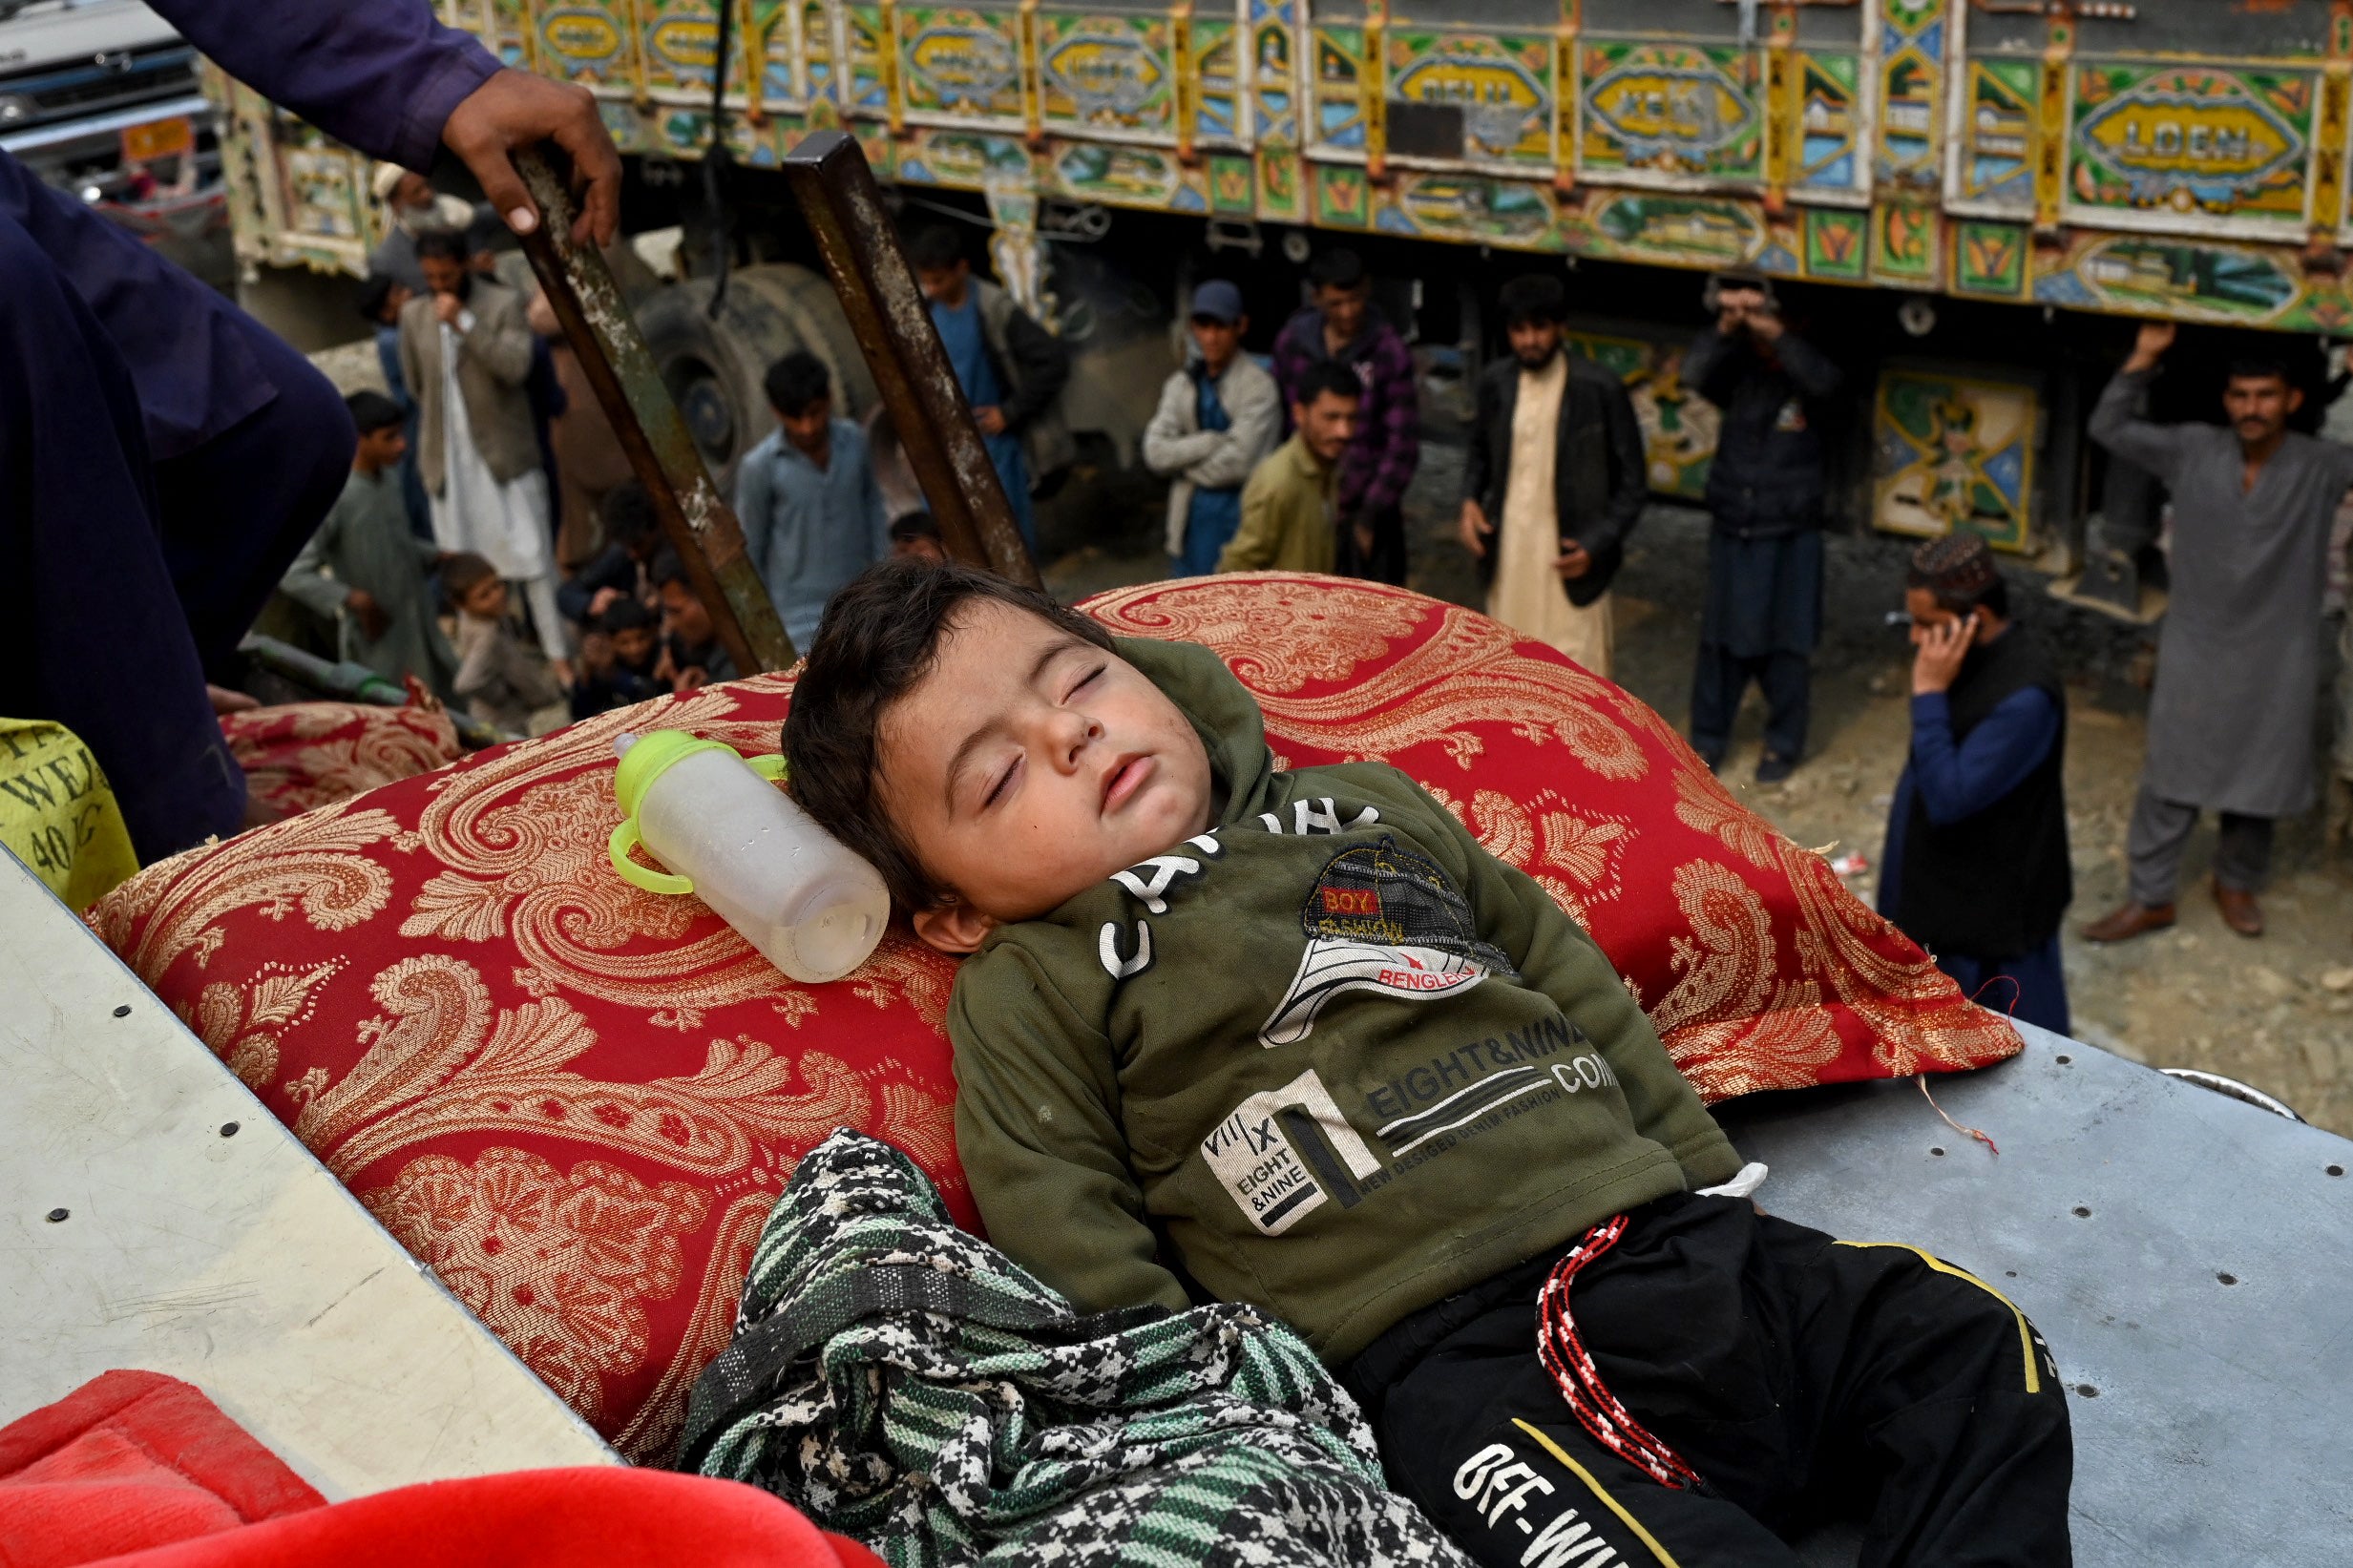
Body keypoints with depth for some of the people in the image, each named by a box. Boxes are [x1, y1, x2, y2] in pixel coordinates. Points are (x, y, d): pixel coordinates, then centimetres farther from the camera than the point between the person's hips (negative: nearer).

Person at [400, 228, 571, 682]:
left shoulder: (503, 304, -6)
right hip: (448, 458, 4)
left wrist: (463, 322, -23)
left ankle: (556, 654, 2)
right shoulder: (413, 314, 6)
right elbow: (415, 381, 17)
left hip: (503, 452, -4)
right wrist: (440, 418, 13)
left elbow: (516, 366, -19)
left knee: (530, 556, -3)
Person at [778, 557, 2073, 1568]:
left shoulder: (1369, 810, 19)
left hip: (1667, 1234, 6)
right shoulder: (1025, 996, 5)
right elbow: (1080, 1263, -1)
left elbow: (1574, 985, 24)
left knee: (1970, 1348, -4)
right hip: (1439, 1351, -6)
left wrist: (1707, 1179, 21)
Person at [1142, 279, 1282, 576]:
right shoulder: (1181, 384, 10)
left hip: (1240, 510, -6)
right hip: (1193, 515, 6)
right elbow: (1155, 451, -1)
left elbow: (1237, 462, -15)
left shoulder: (1258, 385, -8)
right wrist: (1210, 441, -12)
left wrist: (1182, 458, -2)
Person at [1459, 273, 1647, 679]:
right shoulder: (1495, 382, 1)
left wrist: (1597, 543, -17)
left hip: (1568, 559, -4)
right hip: (1507, 556, 4)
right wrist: (1470, 500, -1)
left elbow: (1633, 481, -5)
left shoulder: (1600, 390, -12)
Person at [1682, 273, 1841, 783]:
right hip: (1731, 530, 2)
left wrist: (1775, 333, -34)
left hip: (1791, 535, -2)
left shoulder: (1803, 372, -7)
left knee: (1786, 644, 6)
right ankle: (1707, 737, 21)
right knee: (1721, 637, 9)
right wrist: (1725, 328, -30)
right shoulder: (1738, 371, -1)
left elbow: (1825, 381, -30)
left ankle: (1784, 743, 20)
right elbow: (1694, 375, -18)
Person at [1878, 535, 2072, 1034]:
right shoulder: (1972, 658, -1)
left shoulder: (2024, 694, -30)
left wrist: (1928, 692, -29)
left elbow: (1950, 797, -31)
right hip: (1944, 885, 9)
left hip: (1993, 905, -9)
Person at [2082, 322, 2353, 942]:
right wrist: (2144, 358, -13)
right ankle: (2151, 897, 13)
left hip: (2277, 659, 0)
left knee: (2256, 779, 14)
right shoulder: (2192, 450, -5)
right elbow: (2109, 427, -1)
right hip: (2195, 650, 0)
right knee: (2170, 779, 3)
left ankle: (2236, 882, 36)